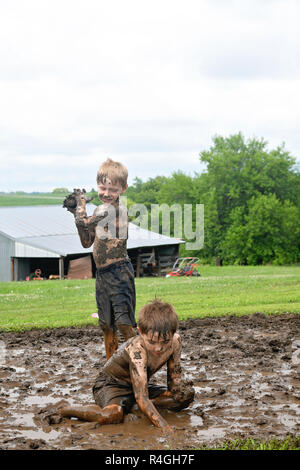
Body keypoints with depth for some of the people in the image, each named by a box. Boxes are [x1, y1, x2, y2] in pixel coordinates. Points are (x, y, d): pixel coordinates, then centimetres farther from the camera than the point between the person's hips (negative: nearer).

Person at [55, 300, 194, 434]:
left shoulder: (175, 340, -19)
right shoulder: (136, 350, -37)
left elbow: (174, 379, -4)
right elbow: (141, 398, -42)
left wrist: (181, 391, -25)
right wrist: (164, 427, -48)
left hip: (138, 384, 7)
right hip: (111, 383, -6)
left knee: (188, 395, -3)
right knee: (113, 415, -39)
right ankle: (68, 410, -13)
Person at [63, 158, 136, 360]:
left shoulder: (116, 208, -16)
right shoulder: (102, 210, 13)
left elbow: (84, 223, -25)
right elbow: (87, 242, 16)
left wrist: (81, 202, -7)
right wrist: (77, 211, 10)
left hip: (118, 272, -9)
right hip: (103, 273, 9)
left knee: (123, 322, -12)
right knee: (107, 325, 15)